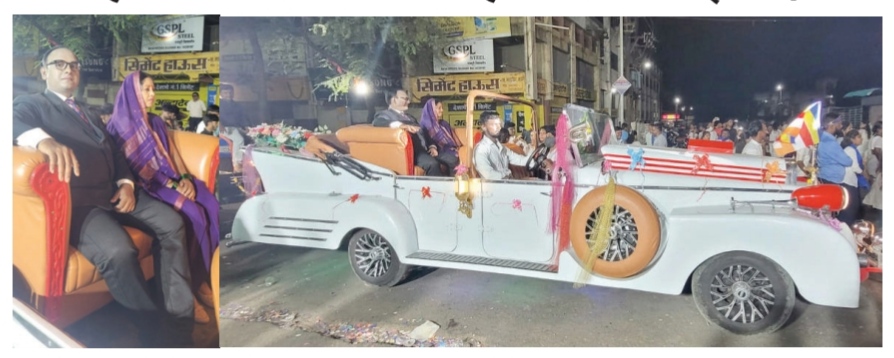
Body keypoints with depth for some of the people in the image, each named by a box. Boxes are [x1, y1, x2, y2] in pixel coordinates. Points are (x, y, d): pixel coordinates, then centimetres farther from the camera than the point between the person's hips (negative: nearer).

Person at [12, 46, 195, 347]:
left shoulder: (89, 114, 31)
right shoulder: (31, 104, 9)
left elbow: (115, 151, 26)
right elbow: (14, 122, -15)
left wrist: (126, 183, 4)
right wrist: (44, 139, -39)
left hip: (113, 191, 7)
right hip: (77, 200, -7)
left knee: (172, 224, -15)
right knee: (118, 252, -33)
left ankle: (180, 319, -11)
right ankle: (159, 334, -20)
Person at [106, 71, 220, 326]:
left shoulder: (156, 122, 20)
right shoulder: (120, 124, -3)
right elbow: (132, 167, -10)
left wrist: (185, 178, -5)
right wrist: (171, 185, -17)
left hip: (172, 180, 7)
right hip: (146, 186, -6)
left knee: (211, 207, -21)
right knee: (192, 215, -30)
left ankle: (200, 277, -13)